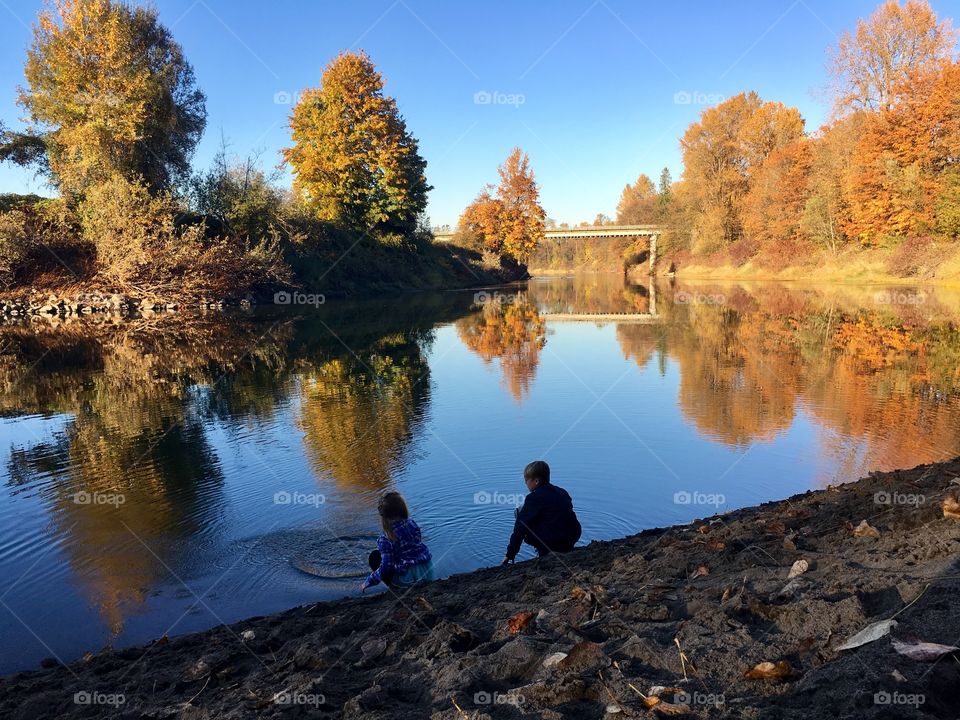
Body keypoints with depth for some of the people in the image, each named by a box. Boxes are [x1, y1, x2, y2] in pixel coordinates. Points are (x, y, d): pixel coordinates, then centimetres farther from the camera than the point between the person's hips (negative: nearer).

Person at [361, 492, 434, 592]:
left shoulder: (386, 538, -15)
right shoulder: (412, 523, 1)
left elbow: (385, 568, -15)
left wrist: (367, 583, -1)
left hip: (408, 580, -6)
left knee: (375, 557, 12)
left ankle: (395, 588, 6)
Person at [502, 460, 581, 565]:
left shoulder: (534, 498, -8)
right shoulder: (562, 492, 12)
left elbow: (520, 528, -6)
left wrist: (510, 555, 1)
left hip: (555, 543, -7)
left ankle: (544, 551, 6)